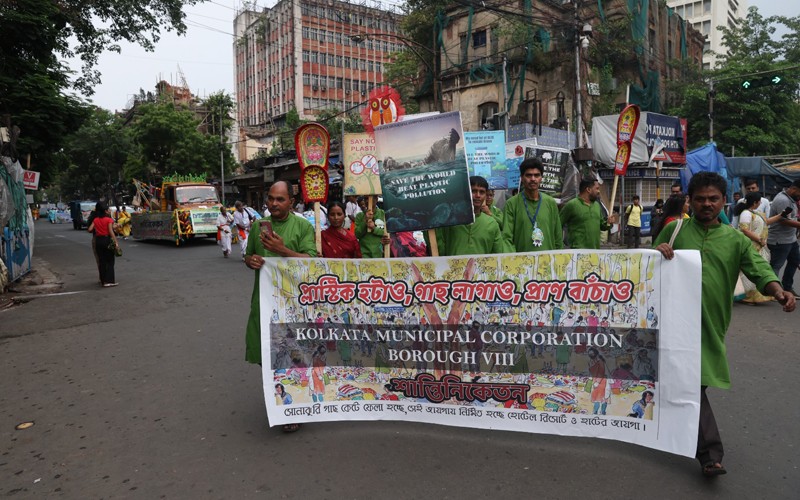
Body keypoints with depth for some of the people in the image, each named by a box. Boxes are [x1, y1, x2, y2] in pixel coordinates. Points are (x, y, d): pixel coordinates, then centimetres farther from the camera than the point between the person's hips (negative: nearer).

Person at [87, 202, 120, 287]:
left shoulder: (95, 220, 6)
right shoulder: (109, 219, -8)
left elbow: (90, 229, -1)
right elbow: (111, 231, -17)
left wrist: (95, 231, 21)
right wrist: (116, 241, -19)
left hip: (98, 240, 5)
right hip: (107, 240, -5)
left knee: (102, 261, 11)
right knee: (110, 261, 0)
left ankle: (103, 280, 15)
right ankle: (109, 281, -5)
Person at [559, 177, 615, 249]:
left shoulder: (597, 205, 14)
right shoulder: (571, 205, -9)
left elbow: (601, 225, 23)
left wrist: (608, 223, 2)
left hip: (596, 250, 8)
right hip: (578, 250, -8)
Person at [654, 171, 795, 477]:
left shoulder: (735, 240, 8)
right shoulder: (674, 230, 5)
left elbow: (759, 269, -4)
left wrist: (778, 291, -25)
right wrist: (657, 252, -11)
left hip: (712, 324, 2)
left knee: (695, 382, 11)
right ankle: (710, 454, 6)